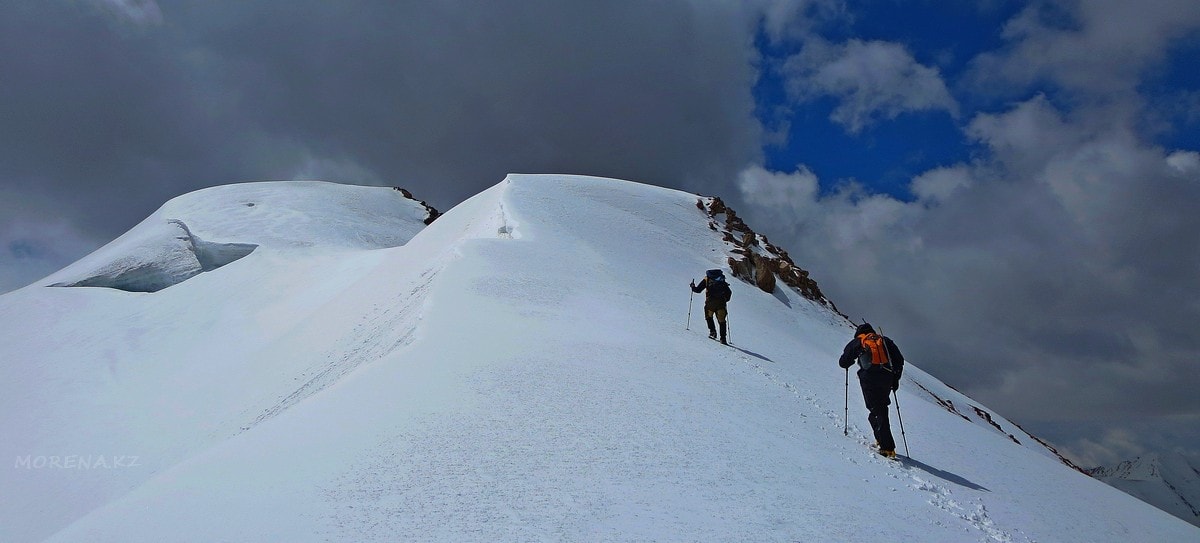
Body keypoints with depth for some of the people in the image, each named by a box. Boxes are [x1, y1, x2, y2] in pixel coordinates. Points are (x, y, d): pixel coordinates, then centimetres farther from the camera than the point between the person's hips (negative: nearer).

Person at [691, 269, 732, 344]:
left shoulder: (706, 279, 13)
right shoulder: (722, 281, 21)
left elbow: (698, 290, 10)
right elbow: (729, 292, 14)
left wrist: (693, 287, 30)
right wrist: (725, 300, 29)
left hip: (710, 301, -2)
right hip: (721, 302, 2)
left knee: (708, 316, 23)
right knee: (721, 320, 8)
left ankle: (712, 331, 6)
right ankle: (723, 338, 3)